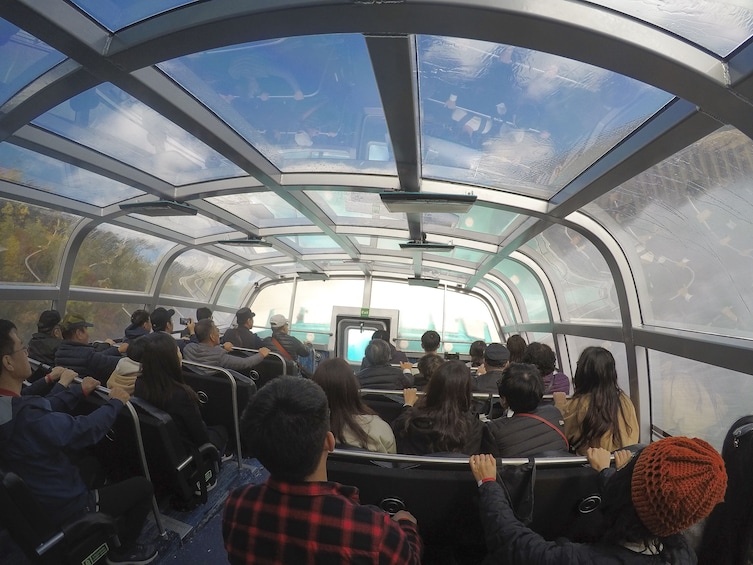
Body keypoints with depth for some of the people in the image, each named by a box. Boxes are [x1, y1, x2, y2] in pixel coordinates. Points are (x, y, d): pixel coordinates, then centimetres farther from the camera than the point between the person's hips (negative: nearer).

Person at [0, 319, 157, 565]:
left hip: (33, 502, 9)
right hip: (62, 508, -9)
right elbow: (85, 430, -28)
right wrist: (115, 402, -12)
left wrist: (79, 391, 11)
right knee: (142, 486, 2)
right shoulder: (25, 416, -39)